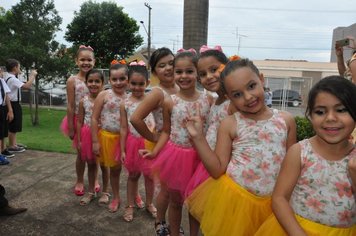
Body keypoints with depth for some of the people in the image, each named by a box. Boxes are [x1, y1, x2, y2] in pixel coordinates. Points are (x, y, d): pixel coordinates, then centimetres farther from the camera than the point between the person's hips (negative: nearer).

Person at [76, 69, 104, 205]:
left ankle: (105, 191, 29)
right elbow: (79, 122, 3)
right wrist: (78, 140, 1)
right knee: (91, 164, 15)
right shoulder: (83, 101, -2)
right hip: (88, 135, 3)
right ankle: (91, 192, 31)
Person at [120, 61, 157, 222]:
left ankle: (149, 203, 34)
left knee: (149, 174, 13)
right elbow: (124, 128, -2)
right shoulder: (125, 104, -3)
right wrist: (122, 150, -3)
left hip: (150, 142, 0)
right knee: (133, 175, 15)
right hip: (133, 143, 0)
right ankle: (130, 205, 32)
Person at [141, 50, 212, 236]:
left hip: (200, 157, 0)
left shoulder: (208, 100, -6)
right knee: (175, 201, 17)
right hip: (175, 155, 0)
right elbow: (166, 131, 1)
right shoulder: (169, 102, -7)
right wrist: (155, 152, -10)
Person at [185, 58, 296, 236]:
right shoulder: (229, 124, -9)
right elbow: (217, 170, -10)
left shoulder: (286, 120, -3)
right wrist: (198, 137, -17)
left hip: (274, 202, 2)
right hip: (235, 199, -2)